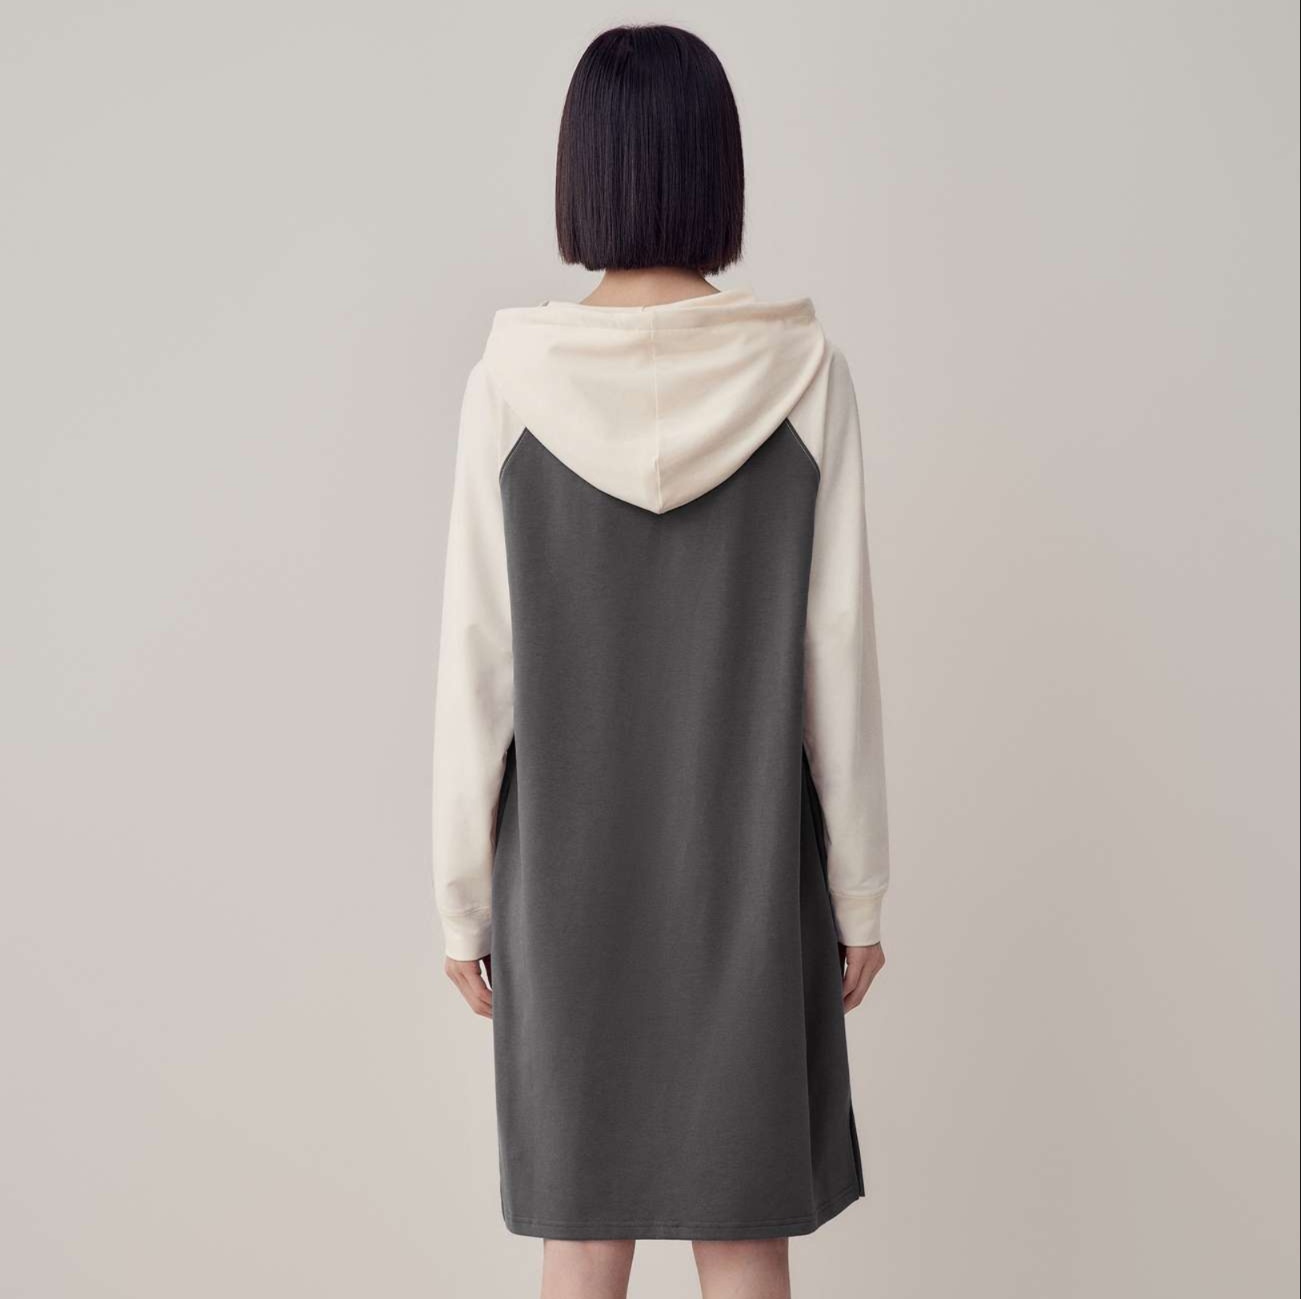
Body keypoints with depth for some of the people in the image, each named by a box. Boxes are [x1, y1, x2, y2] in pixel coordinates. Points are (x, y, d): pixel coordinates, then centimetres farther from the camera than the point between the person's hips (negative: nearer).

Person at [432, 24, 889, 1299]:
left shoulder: (510, 381, -10)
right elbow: (838, 653, -7)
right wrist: (859, 886, 3)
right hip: (747, 864, 0)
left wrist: (462, 892, 3)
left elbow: (475, 663, -8)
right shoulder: (801, 375, -10)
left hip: (567, 867, 0)